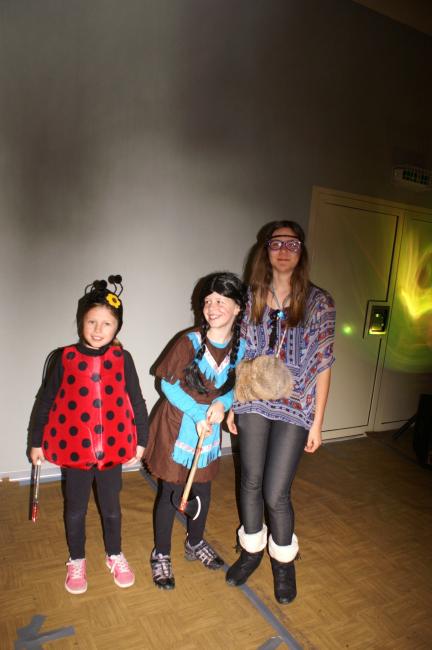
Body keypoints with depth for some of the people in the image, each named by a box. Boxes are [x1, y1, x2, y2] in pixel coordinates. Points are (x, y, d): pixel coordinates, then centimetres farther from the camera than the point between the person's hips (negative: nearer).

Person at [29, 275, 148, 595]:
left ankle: (115, 555, 42)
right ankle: (77, 561, 41)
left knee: (111, 507, 18)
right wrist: (37, 441, 5)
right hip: (74, 447, 0)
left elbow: (136, 401, 0)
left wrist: (140, 440, 4)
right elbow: (45, 401, 1)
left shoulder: (122, 358, -6)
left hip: (113, 447, 0)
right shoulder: (65, 358, -7)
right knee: (76, 509, 17)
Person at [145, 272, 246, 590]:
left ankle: (195, 543, 47)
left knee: (203, 490, 20)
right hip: (177, 428, -4)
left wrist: (222, 403, -17)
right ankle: (161, 554, 33)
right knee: (171, 492, 9)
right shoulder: (190, 342, -20)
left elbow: (236, 387, 5)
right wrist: (197, 413, -21)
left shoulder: (241, 348, -8)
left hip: (210, 430, 4)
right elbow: (168, 384, -13)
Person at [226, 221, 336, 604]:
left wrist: (317, 421, -4)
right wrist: (230, 404, 5)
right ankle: (252, 551, 39)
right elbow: (237, 355, 6)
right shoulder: (250, 298, 1)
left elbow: (322, 365, -4)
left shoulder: (319, 302, -5)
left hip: (295, 410, -2)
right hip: (252, 404, 3)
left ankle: (284, 561, 31)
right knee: (251, 482, 13)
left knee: (276, 494, 1)